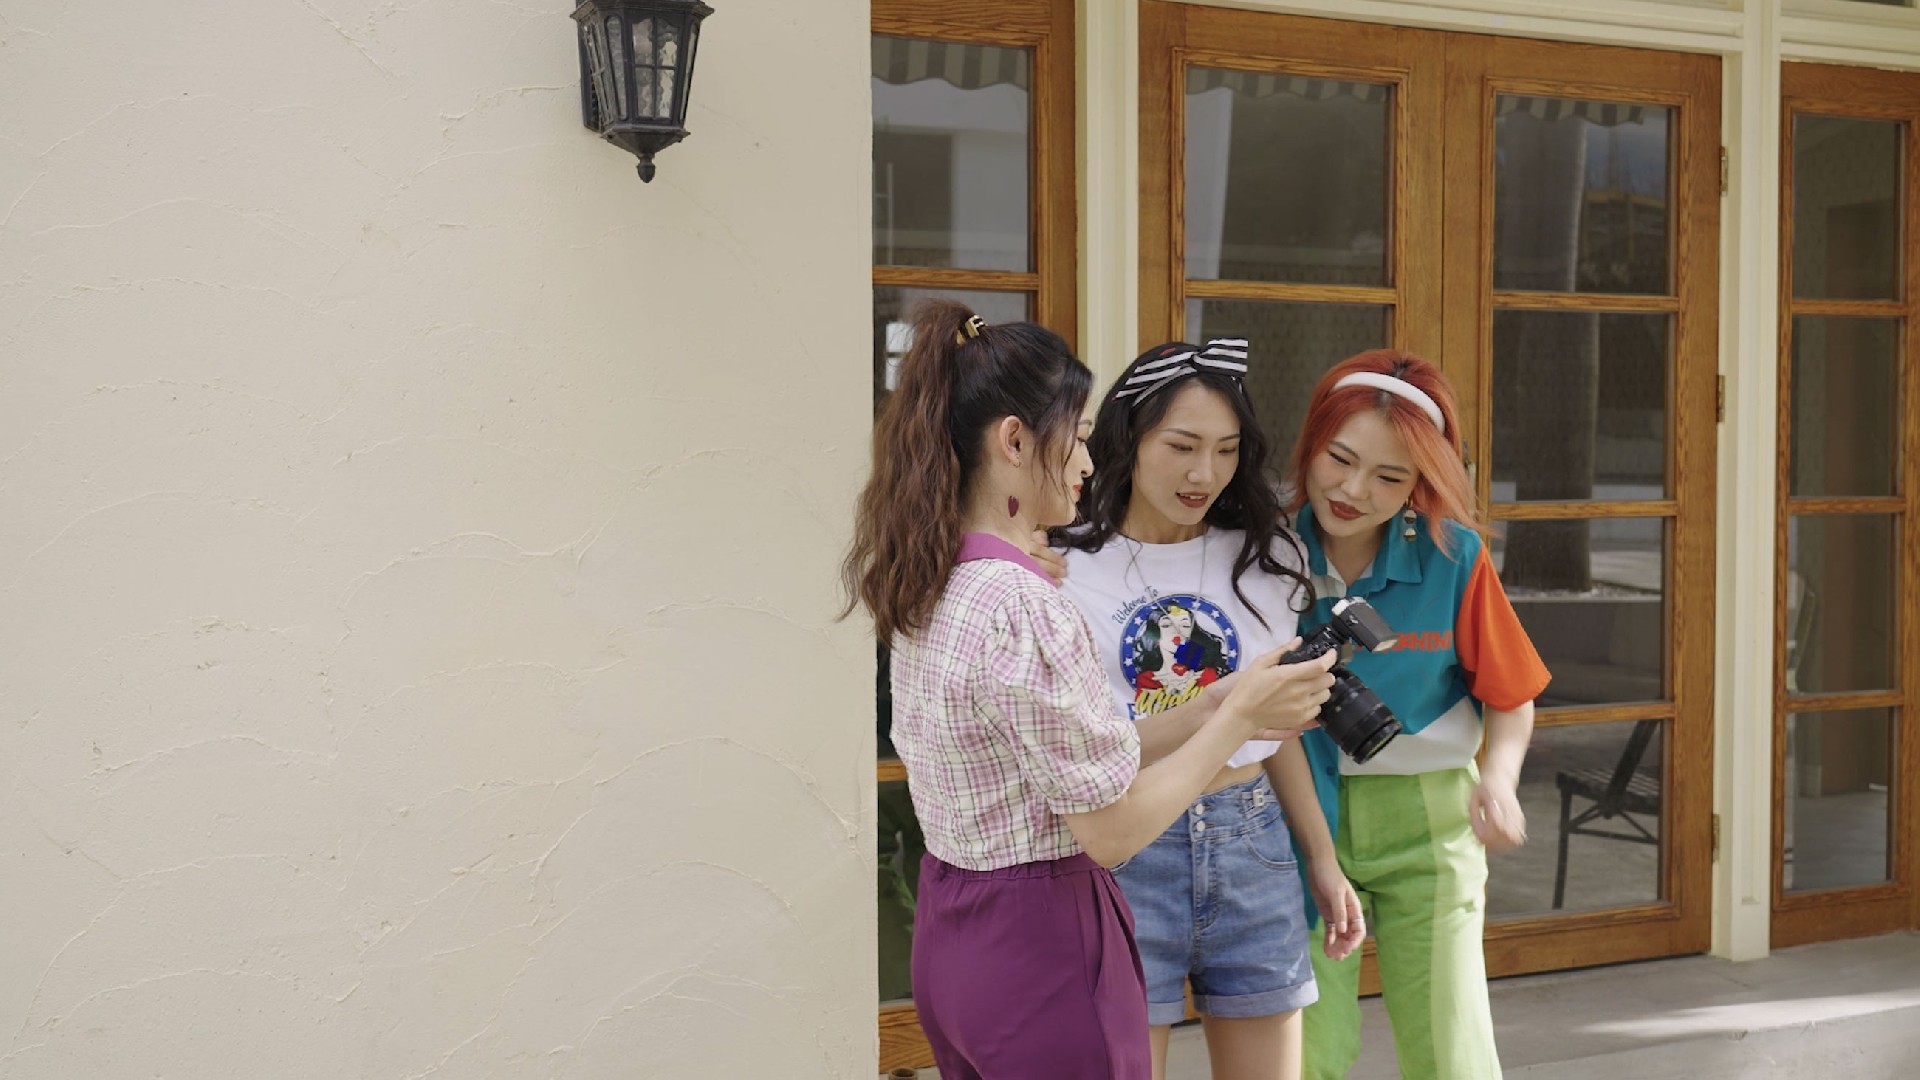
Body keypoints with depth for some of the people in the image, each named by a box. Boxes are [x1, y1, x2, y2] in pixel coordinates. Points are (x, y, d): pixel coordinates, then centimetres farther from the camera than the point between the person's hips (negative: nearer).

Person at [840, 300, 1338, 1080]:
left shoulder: (927, 589, 5)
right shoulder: (1025, 611, -23)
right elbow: (1113, 829, -18)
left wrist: (1212, 709, 6)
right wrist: (1236, 716, -8)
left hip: (949, 929, 9)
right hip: (1041, 942, -9)